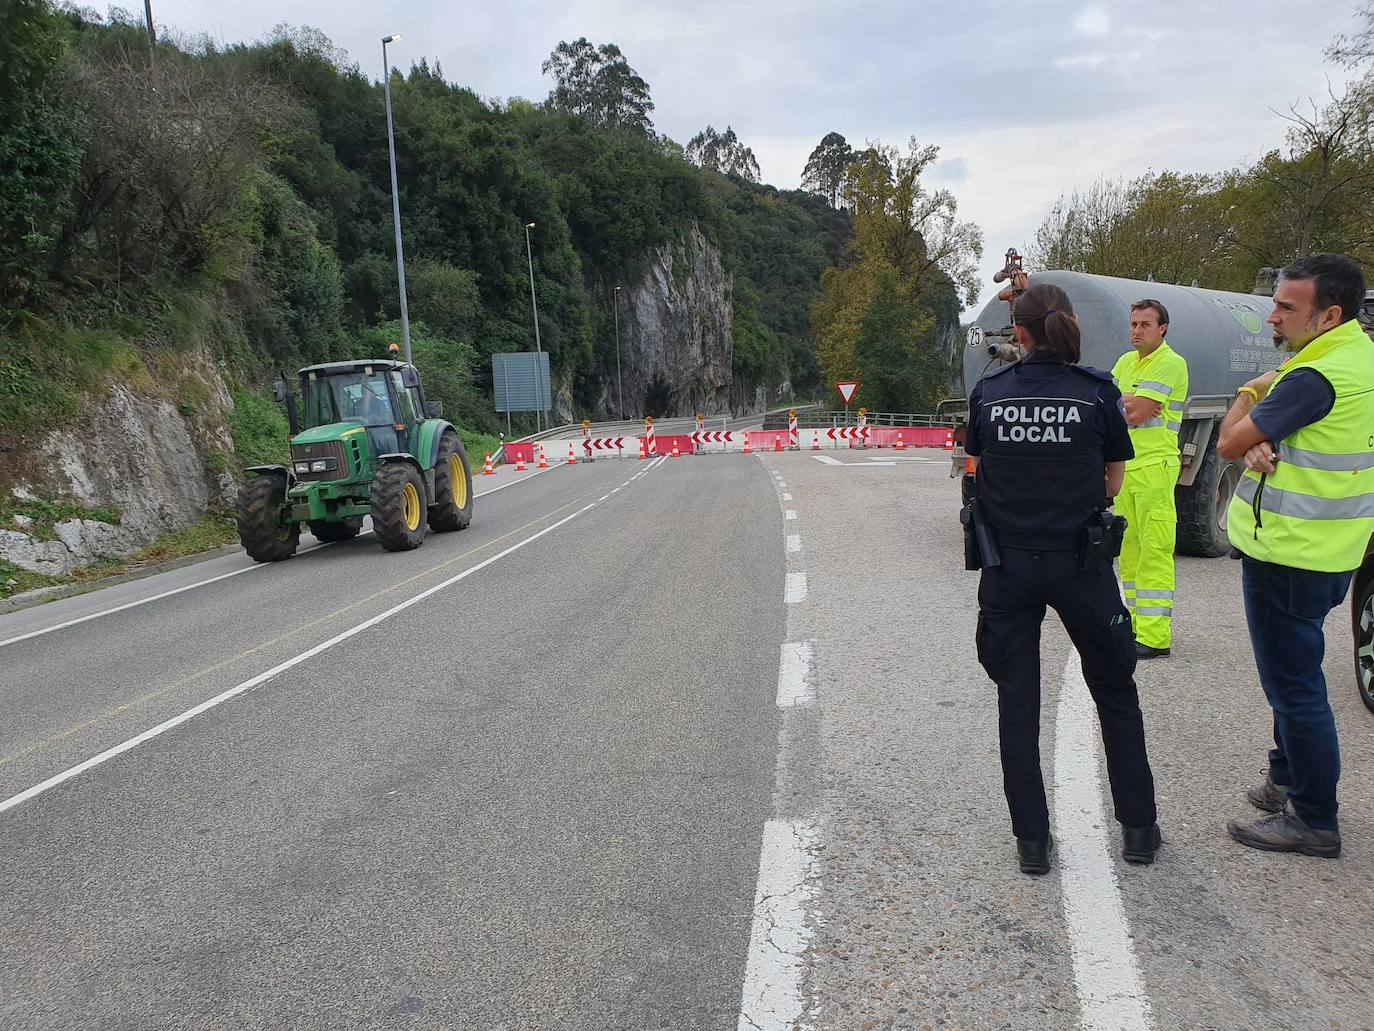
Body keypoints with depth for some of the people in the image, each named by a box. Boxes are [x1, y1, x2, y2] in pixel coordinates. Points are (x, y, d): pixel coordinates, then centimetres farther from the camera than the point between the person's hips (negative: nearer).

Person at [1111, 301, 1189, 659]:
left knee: (1154, 549, -9)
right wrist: (1133, 402, -9)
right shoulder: (1126, 361, 17)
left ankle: (1155, 637, -9)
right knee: (1128, 547, 12)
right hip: (1124, 464, 8)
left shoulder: (1171, 363, -9)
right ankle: (1134, 620, 22)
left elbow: (1135, 413, -17)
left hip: (1155, 465, -8)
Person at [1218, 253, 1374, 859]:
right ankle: (1289, 780, 36)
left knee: (1293, 685, 0)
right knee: (1294, 677, 21)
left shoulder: (1317, 377, -24)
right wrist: (1260, 441, -13)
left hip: (1289, 555, -10)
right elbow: (1249, 438, 10)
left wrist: (1251, 394, 2)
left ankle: (1314, 821, 10)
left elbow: (1229, 442, -15)